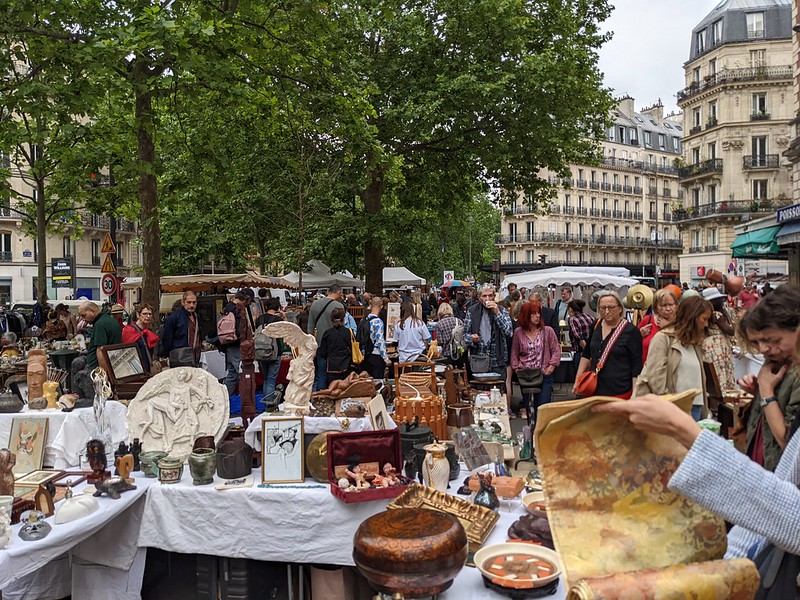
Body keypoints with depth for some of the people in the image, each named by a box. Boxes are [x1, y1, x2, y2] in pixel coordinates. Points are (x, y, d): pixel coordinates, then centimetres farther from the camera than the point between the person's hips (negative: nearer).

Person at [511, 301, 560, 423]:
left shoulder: (547, 331, 1)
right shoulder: (518, 332, 4)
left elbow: (556, 351, 2)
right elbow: (514, 353, 9)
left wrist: (551, 367, -8)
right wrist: (517, 368, -1)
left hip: (544, 375, -2)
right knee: (527, 407, 9)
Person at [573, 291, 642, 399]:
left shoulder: (630, 331, -7)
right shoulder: (596, 326, 9)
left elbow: (636, 366, -7)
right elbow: (586, 354, 19)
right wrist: (578, 379, 13)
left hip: (620, 393, -5)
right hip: (594, 390, 5)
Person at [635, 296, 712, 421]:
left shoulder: (695, 342, 17)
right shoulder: (663, 338, -5)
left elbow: (698, 377, 17)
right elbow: (654, 376, -13)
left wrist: (704, 408, 9)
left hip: (695, 408, 7)